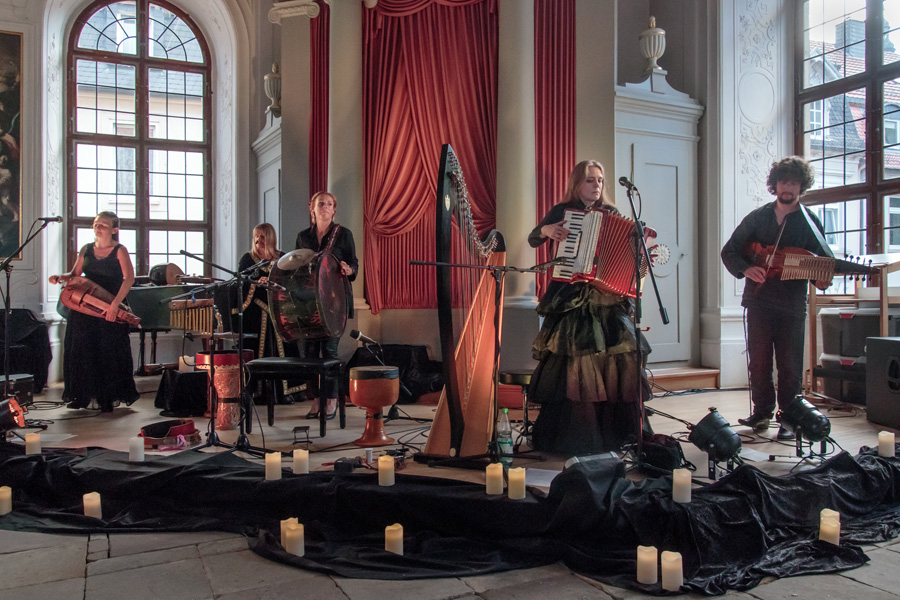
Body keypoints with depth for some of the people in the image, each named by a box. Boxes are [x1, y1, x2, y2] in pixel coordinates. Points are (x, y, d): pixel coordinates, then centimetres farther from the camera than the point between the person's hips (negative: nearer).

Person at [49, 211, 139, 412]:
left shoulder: (119, 250, -6)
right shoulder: (86, 250, 9)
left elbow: (129, 278, -17)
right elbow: (75, 275, 16)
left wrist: (115, 304, -25)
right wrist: (60, 278, -6)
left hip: (110, 310, -5)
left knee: (109, 353, -1)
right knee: (82, 350, 7)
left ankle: (109, 398, 11)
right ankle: (83, 395, 19)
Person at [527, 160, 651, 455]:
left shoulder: (611, 214, 14)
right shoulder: (562, 211, 7)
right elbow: (532, 240, 8)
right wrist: (546, 230, -11)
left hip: (607, 297, 3)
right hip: (571, 297, -3)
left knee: (621, 356, -7)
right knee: (576, 358, -11)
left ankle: (615, 428, 6)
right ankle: (571, 434, -2)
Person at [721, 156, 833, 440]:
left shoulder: (810, 222, 5)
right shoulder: (758, 217, 9)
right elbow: (729, 251, 8)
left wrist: (821, 278, -17)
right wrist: (746, 268, -11)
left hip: (792, 303, -1)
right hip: (759, 300, 2)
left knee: (790, 365, 1)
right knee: (758, 361, 5)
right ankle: (762, 411, 20)